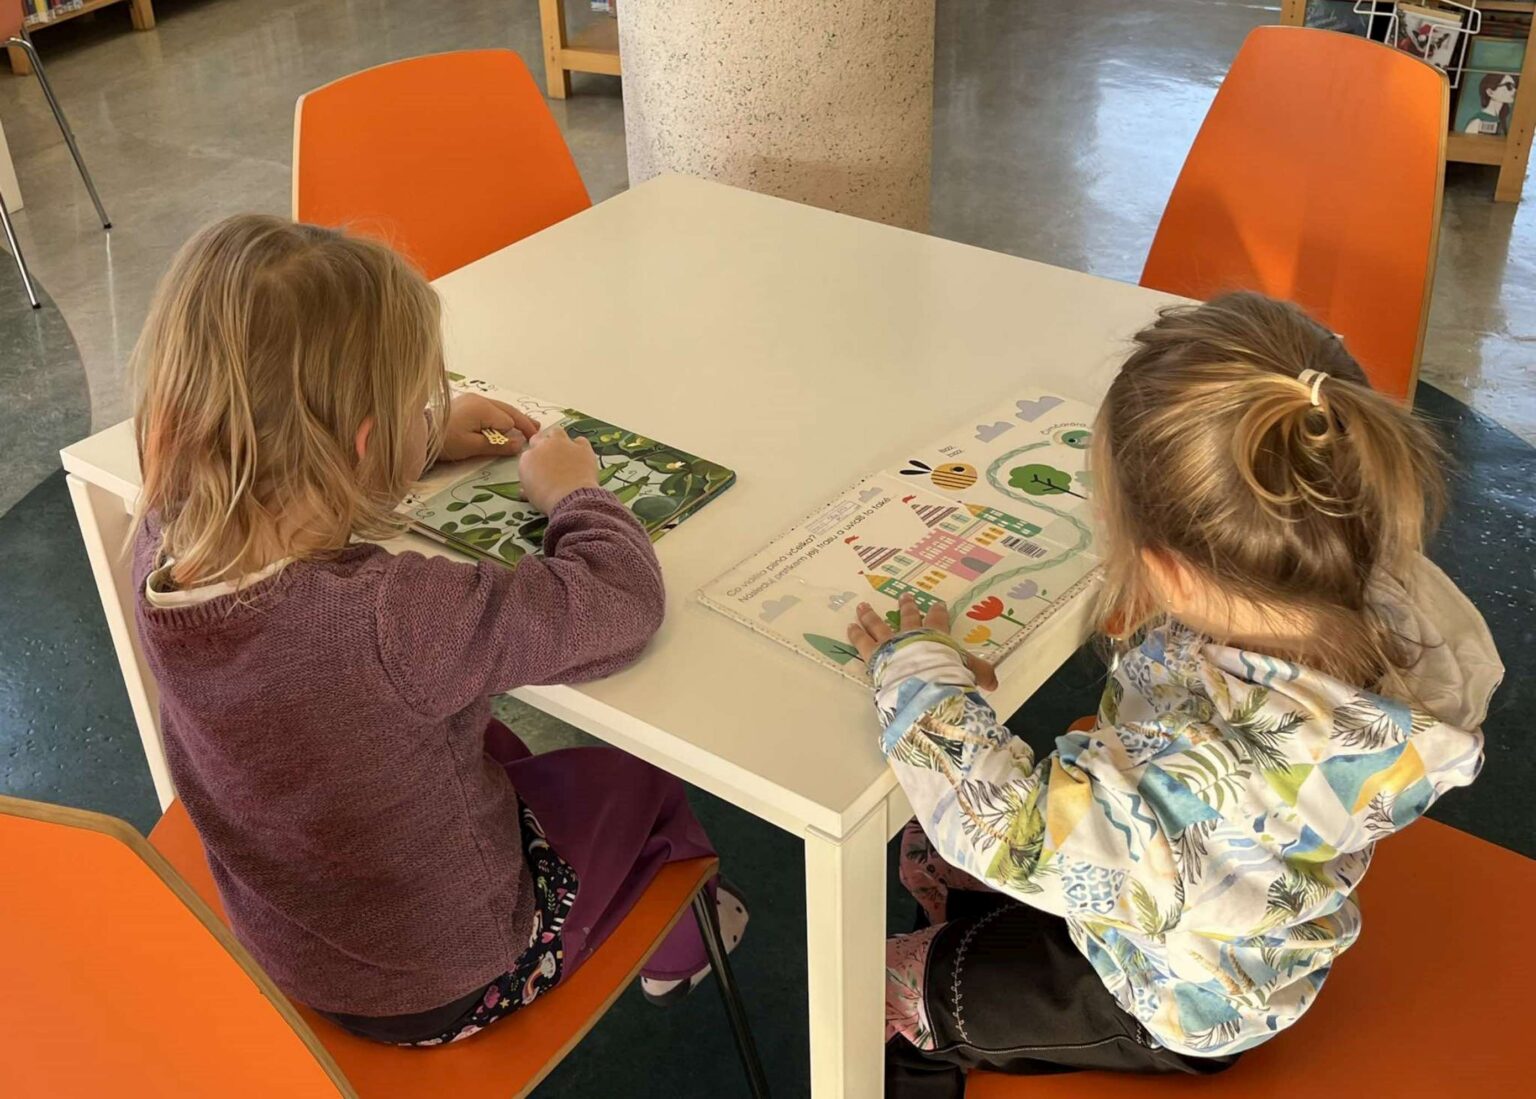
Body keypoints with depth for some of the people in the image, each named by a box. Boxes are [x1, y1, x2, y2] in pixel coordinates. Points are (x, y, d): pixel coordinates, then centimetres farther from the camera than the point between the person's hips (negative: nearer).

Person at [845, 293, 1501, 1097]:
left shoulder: (1218, 773, -49)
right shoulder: (1373, 591, -27)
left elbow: (1009, 826, -40)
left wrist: (918, 671, -27)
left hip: (1176, 1010, -7)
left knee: (887, 994, 12)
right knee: (928, 856, 23)